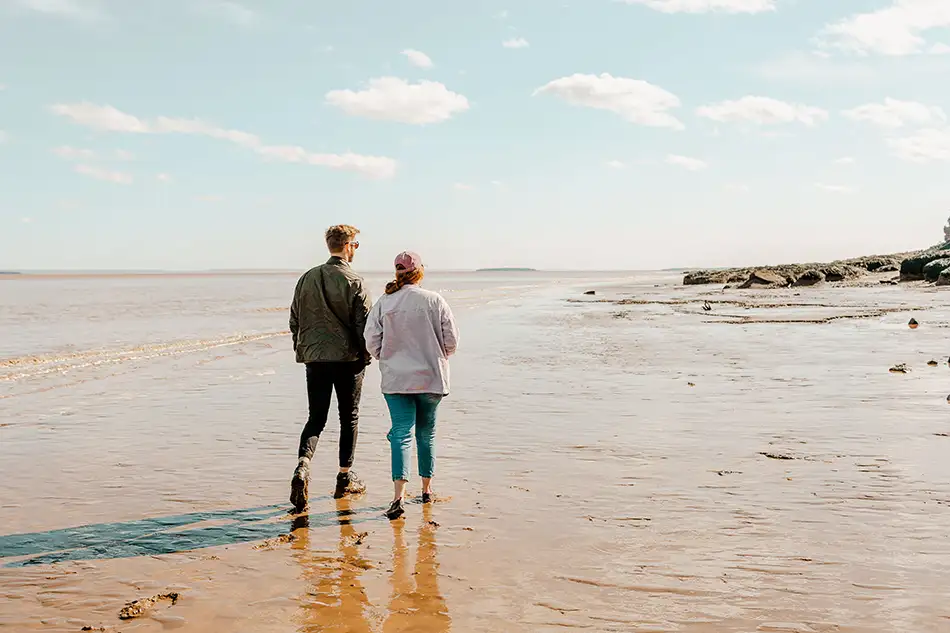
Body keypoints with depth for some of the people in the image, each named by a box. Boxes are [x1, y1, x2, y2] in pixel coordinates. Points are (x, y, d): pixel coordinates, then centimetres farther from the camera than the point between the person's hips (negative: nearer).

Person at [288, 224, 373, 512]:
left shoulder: (307, 278, 5)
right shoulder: (354, 282, -10)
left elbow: (295, 321, 9)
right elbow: (364, 324, -11)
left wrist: (302, 353, 18)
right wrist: (365, 356, 2)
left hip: (316, 359, 4)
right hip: (348, 359, -3)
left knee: (316, 419, 9)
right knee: (349, 418, 11)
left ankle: (302, 466, -16)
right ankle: (345, 479, 19)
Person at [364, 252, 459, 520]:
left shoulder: (383, 303, -3)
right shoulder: (434, 300, -5)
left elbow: (372, 342, -2)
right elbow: (451, 340, -3)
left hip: (396, 379, 0)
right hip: (431, 377, 0)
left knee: (401, 433, -3)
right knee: (426, 433, 16)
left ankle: (399, 495, -18)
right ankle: (426, 489, 27)